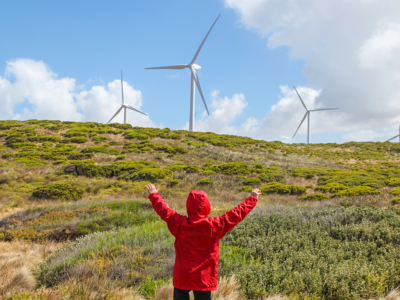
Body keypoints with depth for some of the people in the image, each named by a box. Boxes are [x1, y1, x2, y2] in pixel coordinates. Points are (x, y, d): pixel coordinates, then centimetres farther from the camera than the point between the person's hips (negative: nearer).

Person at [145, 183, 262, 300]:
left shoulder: (179, 224, -6)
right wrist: (253, 199, 9)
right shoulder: (215, 225, -10)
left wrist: (153, 194, 25)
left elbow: (164, 210, 8)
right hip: (204, 279, -2)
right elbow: (237, 213, -3)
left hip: (181, 277, 2)